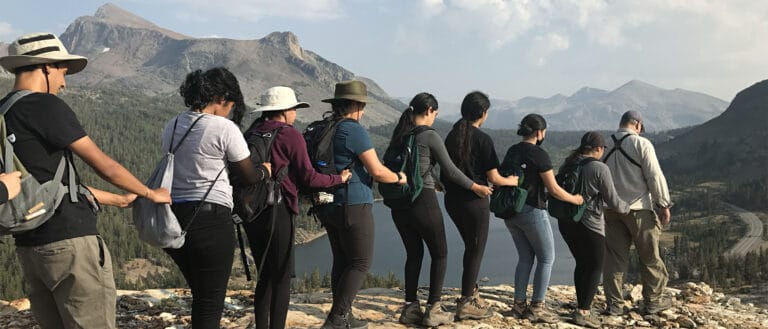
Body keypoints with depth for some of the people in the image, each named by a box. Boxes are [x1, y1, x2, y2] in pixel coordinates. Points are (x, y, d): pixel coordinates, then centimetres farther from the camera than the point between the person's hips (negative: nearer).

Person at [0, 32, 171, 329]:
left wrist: (119, 200, 26)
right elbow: (104, 165, -9)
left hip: (28, 246, 9)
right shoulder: (45, 105, -11)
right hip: (70, 242, -9)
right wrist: (150, 193, 7)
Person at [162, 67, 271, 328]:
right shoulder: (224, 128, -9)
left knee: (200, 294, 22)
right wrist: (266, 170, 22)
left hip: (174, 217, 7)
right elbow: (249, 175, -1)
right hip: (210, 219, -7)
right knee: (211, 301, 3)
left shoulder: (171, 127, 11)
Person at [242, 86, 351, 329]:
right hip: (278, 211, -7)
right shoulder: (290, 135, -7)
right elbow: (308, 177, -7)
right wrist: (338, 179, 7)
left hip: (251, 210, 7)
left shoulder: (251, 133, 11)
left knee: (265, 275, 16)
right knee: (282, 277, 2)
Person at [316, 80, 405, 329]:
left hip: (329, 205, 9)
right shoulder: (355, 131, -15)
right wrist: (399, 177, 3)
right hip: (353, 206, -9)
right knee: (360, 262, 0)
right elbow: (377, 171, -15)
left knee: (341, 261, 16)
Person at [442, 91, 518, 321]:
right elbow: (494, 178, -12)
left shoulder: (452, 135, 6)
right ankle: (466, 303, 11)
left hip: (452, 199, 7)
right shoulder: (482, 139, -14)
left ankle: (471, 292, 30)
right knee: (476, 251, 5)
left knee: (470, 247, 22)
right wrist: (511, 181, 7)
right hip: (474, 201, -7)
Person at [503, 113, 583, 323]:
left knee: (525, 257, 17)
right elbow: (554, 190, -13)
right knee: (546, 258, 7)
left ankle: (519, 304, 16)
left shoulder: (511, 151, 7)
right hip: (532, 211, -7)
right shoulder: (539, 154, -14)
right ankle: (537, 307, 6)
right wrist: (575, 199, 2)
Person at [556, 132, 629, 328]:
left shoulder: (568, 164, 5)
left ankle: (582, 303, 32)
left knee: (582, 263, 22)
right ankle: (583, 312, 3)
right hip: (589, 225, -7)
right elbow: (613, 201, -10)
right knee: (595, 267, 6)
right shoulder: (599, 168, -14)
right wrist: (626, 208, 10)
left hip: (566, 221, 7)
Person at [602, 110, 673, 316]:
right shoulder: (641, 144, -8)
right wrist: (664, 205, -4)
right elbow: (655, 176, -11)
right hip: (639, 208, -4)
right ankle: (653, 301, 21)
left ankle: (614, 304, 9)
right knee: (649, 257, 11)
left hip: (612, 209, 4)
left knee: (614, 258, 8)